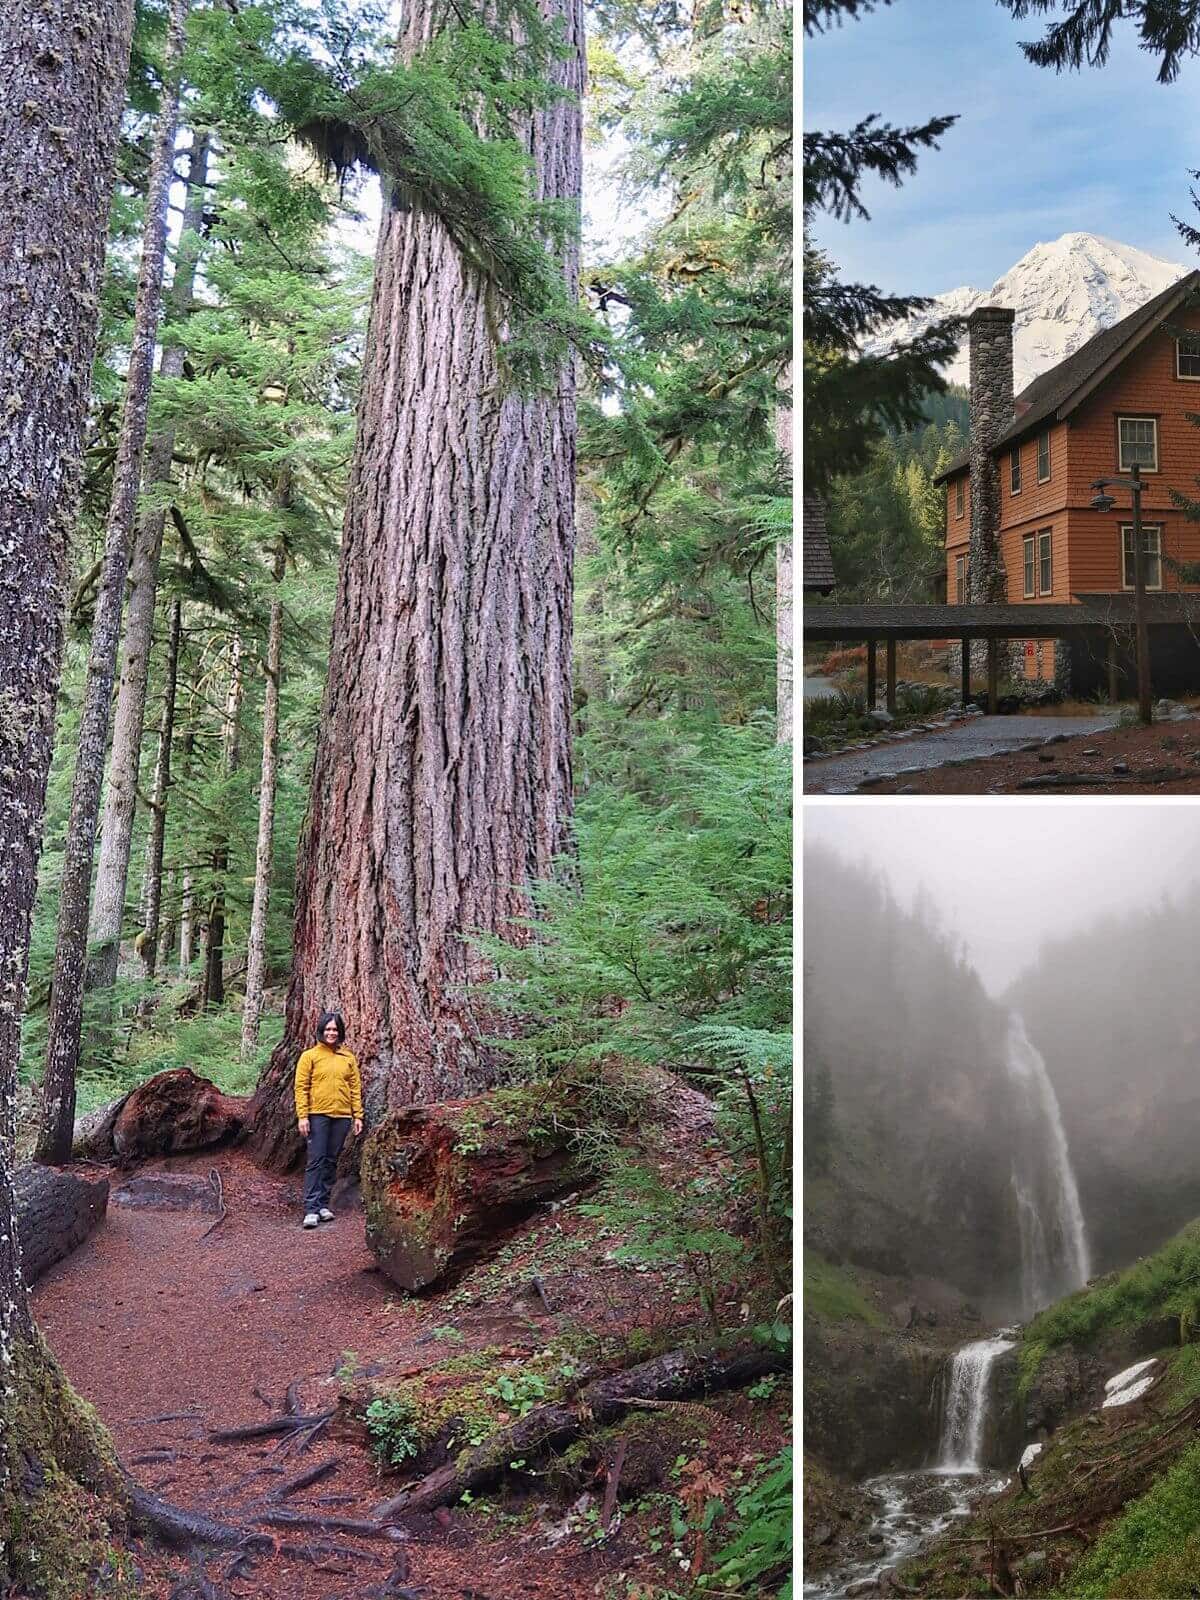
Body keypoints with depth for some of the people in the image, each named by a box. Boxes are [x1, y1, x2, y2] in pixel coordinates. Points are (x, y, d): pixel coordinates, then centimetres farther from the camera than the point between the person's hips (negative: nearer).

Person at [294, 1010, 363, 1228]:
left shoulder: (348, 1057, 10)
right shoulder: (310, 1056, 0)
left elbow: (355, 1087, 10)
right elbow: (301, 1087, -2)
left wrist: (358, 1115, 5)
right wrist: (302, 1116, -10)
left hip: (342, 1116, 3)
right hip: (318, 1115, -3)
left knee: (331, 1161, 8)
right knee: (316, 1160, -8)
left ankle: (323, 1204, 15)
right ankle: (311, 1209, -9)